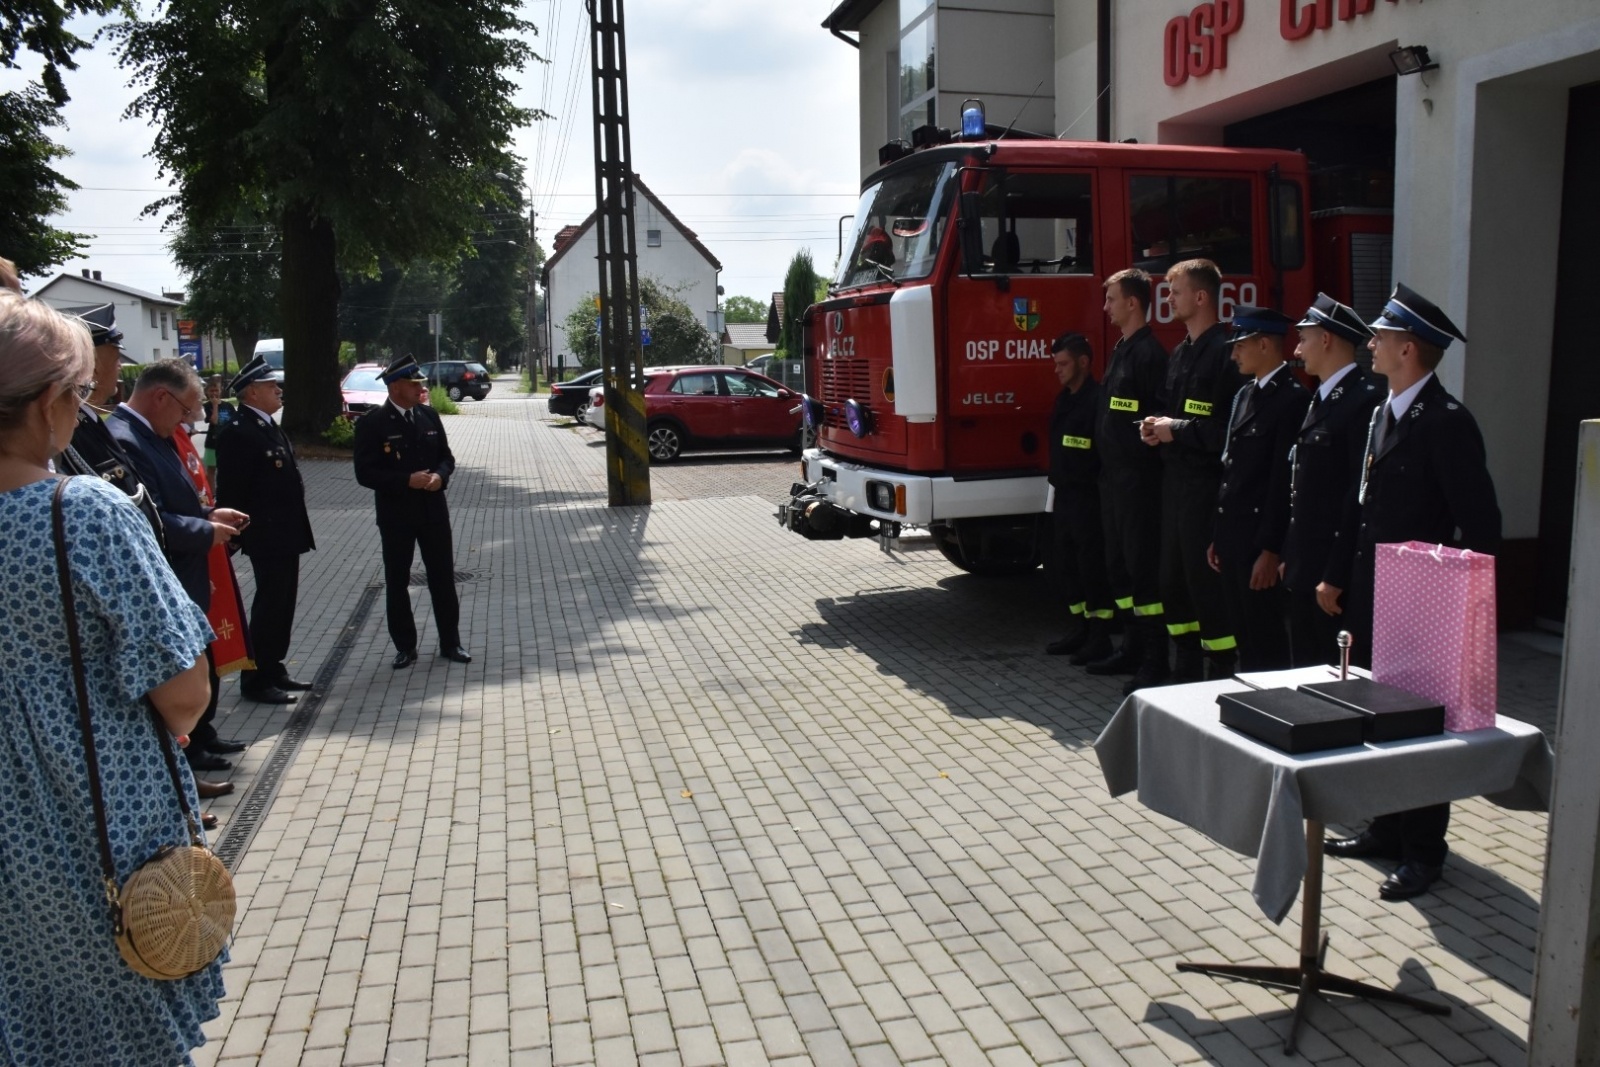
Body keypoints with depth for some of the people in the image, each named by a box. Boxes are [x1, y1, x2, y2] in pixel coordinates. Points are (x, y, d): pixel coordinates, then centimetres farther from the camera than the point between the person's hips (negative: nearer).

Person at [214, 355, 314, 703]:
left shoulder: (268, 426, 14)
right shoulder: (239, 432, -17)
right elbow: (231, 492, -19)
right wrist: (239, 534, -19)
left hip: (285, 533, 10)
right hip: (266, 535, -10)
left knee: (282, 604, 16)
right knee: (270, 605, -1)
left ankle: (273, 669, 27)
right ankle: (256, 680, 10)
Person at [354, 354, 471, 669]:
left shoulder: (429, 415, 4)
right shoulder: (372, 423, -9)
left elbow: (446, 456, 10)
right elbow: (365, 473, -12)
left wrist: (440, 475, -12)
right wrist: (408, 480, -22)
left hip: (434, 510, 3)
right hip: (396, 515, -3)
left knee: (443, 578, 8)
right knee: (397, 582, 7)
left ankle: (450, 642, 20)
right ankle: (405, 647, 20)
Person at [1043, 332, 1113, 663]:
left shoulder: (1098, 400, -15)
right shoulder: (1064, 399, 15)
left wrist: (1100, 491, -22)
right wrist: (1056, 479, 16)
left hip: (1087, 497, -10)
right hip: (1063, 494, 10)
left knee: (1092, 564, -3)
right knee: (1064, 563, 14)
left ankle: (1100, 636, 6)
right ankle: (1079, 629, 25)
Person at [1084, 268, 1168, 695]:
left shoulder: (1149, 352, -13)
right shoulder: (1121, 350, 17)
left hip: (1138, 477, -10)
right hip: (1113, 474, 10)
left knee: (1143, 564, -6)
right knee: (1118, 563, 15)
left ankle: (1155, 659, 1)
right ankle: (1132, 647, 26)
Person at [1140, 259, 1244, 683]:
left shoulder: (1224, 352, -14)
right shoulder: (1181, 351, 16)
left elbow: (1229, 429, -20)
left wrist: (1177, 430, -16)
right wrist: (1158, 427, 5)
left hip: (1206, 484, -10)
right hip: (1176, 480, 10)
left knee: (1206, 579, -5)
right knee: (1173, 580, 15)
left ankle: (1225, 674, 7)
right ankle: (1186, 669, 27)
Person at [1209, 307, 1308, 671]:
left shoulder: (1293, 399, -12)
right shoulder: (1244, 395, 15)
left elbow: (1285, 480, -16)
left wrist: (1271, 549, -17)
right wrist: (1218, 537, 16)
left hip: (1260, 539, -8)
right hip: (1231, 533, 8)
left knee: (1266, 638, 0)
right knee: (1242, 631, 14)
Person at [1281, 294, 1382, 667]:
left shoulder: (1364, 398, -15)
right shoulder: (1321, 397, 15)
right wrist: (1289, 556, 15)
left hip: (1334, 567, -9)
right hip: (1303, 566, 9)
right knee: (1305, 668, 16)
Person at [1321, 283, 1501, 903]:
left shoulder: (1447, 422, -16)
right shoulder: (1382, 413, 11)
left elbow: (1481, 524, -17)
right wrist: (1337, 575, 14)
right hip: (1372, 596, 8)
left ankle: (1424, 851, 16)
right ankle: (1389, 829, 30)